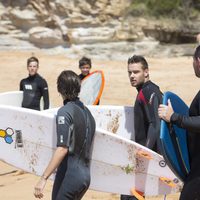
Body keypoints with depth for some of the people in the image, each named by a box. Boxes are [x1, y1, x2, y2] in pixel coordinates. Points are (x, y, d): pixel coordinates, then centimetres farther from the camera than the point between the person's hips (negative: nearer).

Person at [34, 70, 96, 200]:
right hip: (85, 175, 8)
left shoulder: (65, 112, -13)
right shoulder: (87, 111, 12)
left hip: (69, 176, -8)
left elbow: (62, 149, -21)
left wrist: (44, 178, -21)